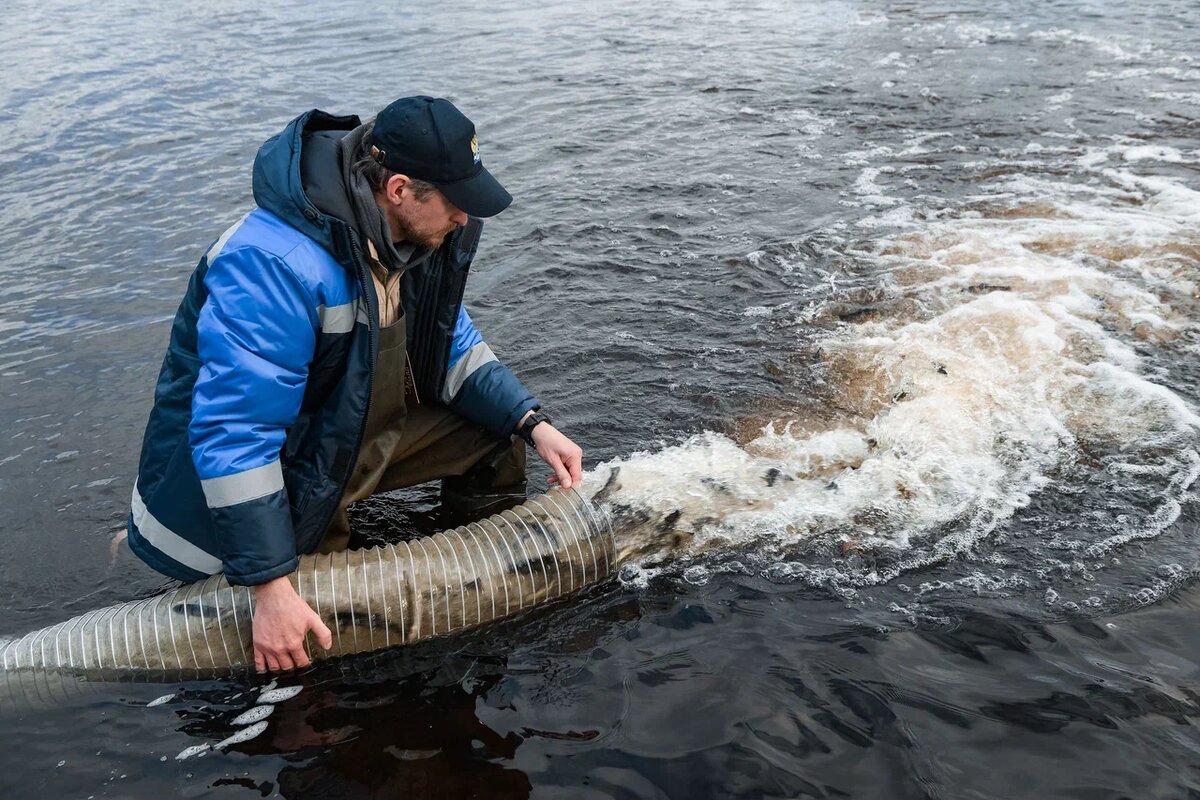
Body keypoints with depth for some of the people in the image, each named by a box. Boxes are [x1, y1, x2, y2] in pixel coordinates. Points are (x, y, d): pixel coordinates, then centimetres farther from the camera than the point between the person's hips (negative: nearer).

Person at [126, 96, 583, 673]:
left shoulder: (415, 232, -8)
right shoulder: (274, 264, -34)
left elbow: (451, 344, 5)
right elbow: (233, 435, -34)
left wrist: (532, 424, -9)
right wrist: (271, 588, -33)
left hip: (353, 426, 8)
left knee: (494, 438, 1)